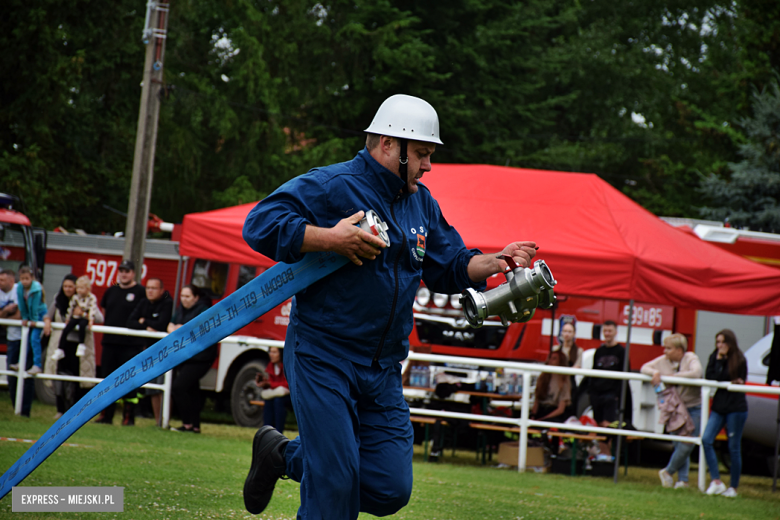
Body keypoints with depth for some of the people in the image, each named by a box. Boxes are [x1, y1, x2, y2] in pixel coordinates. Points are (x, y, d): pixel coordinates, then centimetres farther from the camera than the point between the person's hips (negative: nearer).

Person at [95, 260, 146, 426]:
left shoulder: (140, 292, -2)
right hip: (110, 342, 6)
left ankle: (129, 417, 2)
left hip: (131, 344, -6)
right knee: (107, 378, 8)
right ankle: (106, 416, 14)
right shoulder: (111, 291, 15)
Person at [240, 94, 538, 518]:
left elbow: (450, 267, 19)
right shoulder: (331, 185, -10)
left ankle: (286, 455, 22)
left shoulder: (421, 203, 14)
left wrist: (496, 262, 3)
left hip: (383, 370, 7)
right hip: (323, 359, -7)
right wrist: (330, 239, -25)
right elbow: (260, 223, -19)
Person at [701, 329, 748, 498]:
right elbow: (709, 378, -4)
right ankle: (716, 481, -10)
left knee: (734, 448, 0)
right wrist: (717, 358, -10)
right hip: (719, 407, 5)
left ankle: (733, 487, 10)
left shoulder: (739, 360, -5)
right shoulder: (715, 358, 8)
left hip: (736, 408, -5)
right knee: (706, 440, -12)